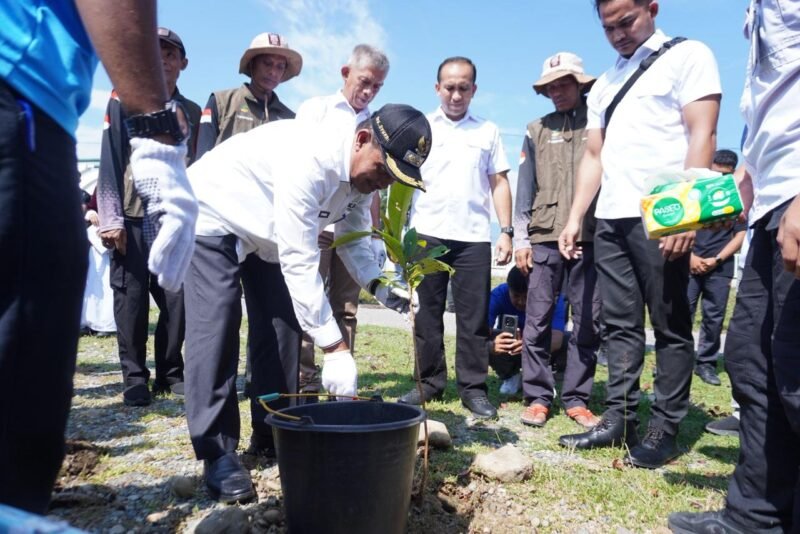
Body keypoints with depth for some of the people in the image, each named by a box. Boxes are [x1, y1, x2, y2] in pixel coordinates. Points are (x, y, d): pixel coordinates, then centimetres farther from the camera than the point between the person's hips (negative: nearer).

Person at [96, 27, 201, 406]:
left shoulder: (192, 112, 16)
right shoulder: (124, 101, 7)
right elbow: (110, 161, -1)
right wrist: (111, 219, -9)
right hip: (133, 218, -2)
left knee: (177, 298, 1)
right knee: (132, 299, 0)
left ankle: (170, 373, 14)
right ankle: (134, 378, 11)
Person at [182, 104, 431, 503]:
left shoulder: (363, 174, -12)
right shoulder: (310, 159, -39)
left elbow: (353, 237, 2)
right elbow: (299, 263, -40)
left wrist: (377, 286, -17)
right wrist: (335, 347, -41)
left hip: (266, 230, 8)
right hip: (213, 217, -8)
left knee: (282, 326, 2)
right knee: (216, 331, -14)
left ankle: (274, 434, 14)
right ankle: (216, 452, -4)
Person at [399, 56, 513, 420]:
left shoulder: (488, 131, 13)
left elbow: (499, 183, 11)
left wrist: (506, 231, 2)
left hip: (474, 237, 0)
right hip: (426, 234, 0)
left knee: (474, 316, 1)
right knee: (427, 314, 5)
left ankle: (473, 388, 10)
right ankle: (429, 382, 16)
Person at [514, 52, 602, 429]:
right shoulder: (537, 130, 12)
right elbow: (525, 185, 9)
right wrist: (520, 238, 2)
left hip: (591, 238, 0)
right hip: (544, 237, 1)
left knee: (588, 322, 3)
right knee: (538, 320, 0)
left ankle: (576, 399, 13)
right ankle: (537, 397, 8)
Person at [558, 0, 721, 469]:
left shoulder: (687, 56, 3)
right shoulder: (604, 84, 22)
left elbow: (702, 135, -8)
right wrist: (575, 217, 11)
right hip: (610, 219, 6)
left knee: (670, 325, 0)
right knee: (621, 324, 7)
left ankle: (664, 430, 8)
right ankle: (619, 419, 14)